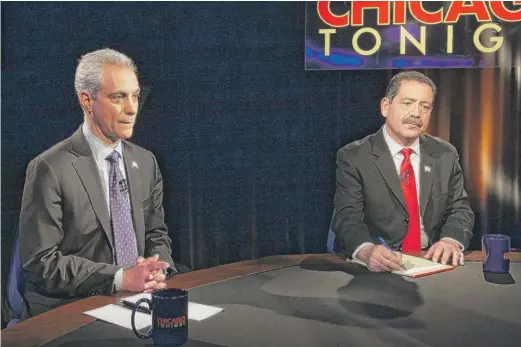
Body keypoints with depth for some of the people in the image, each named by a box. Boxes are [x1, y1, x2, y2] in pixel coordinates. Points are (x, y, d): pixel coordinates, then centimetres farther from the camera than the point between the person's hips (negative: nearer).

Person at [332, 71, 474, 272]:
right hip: (380, 269, -3)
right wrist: (367, 251, -31)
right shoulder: (353, 157, -2)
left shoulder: (445, 155, 11)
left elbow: (460, 209, 9)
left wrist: (451, 241, -14)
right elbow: (347, 218, -11)